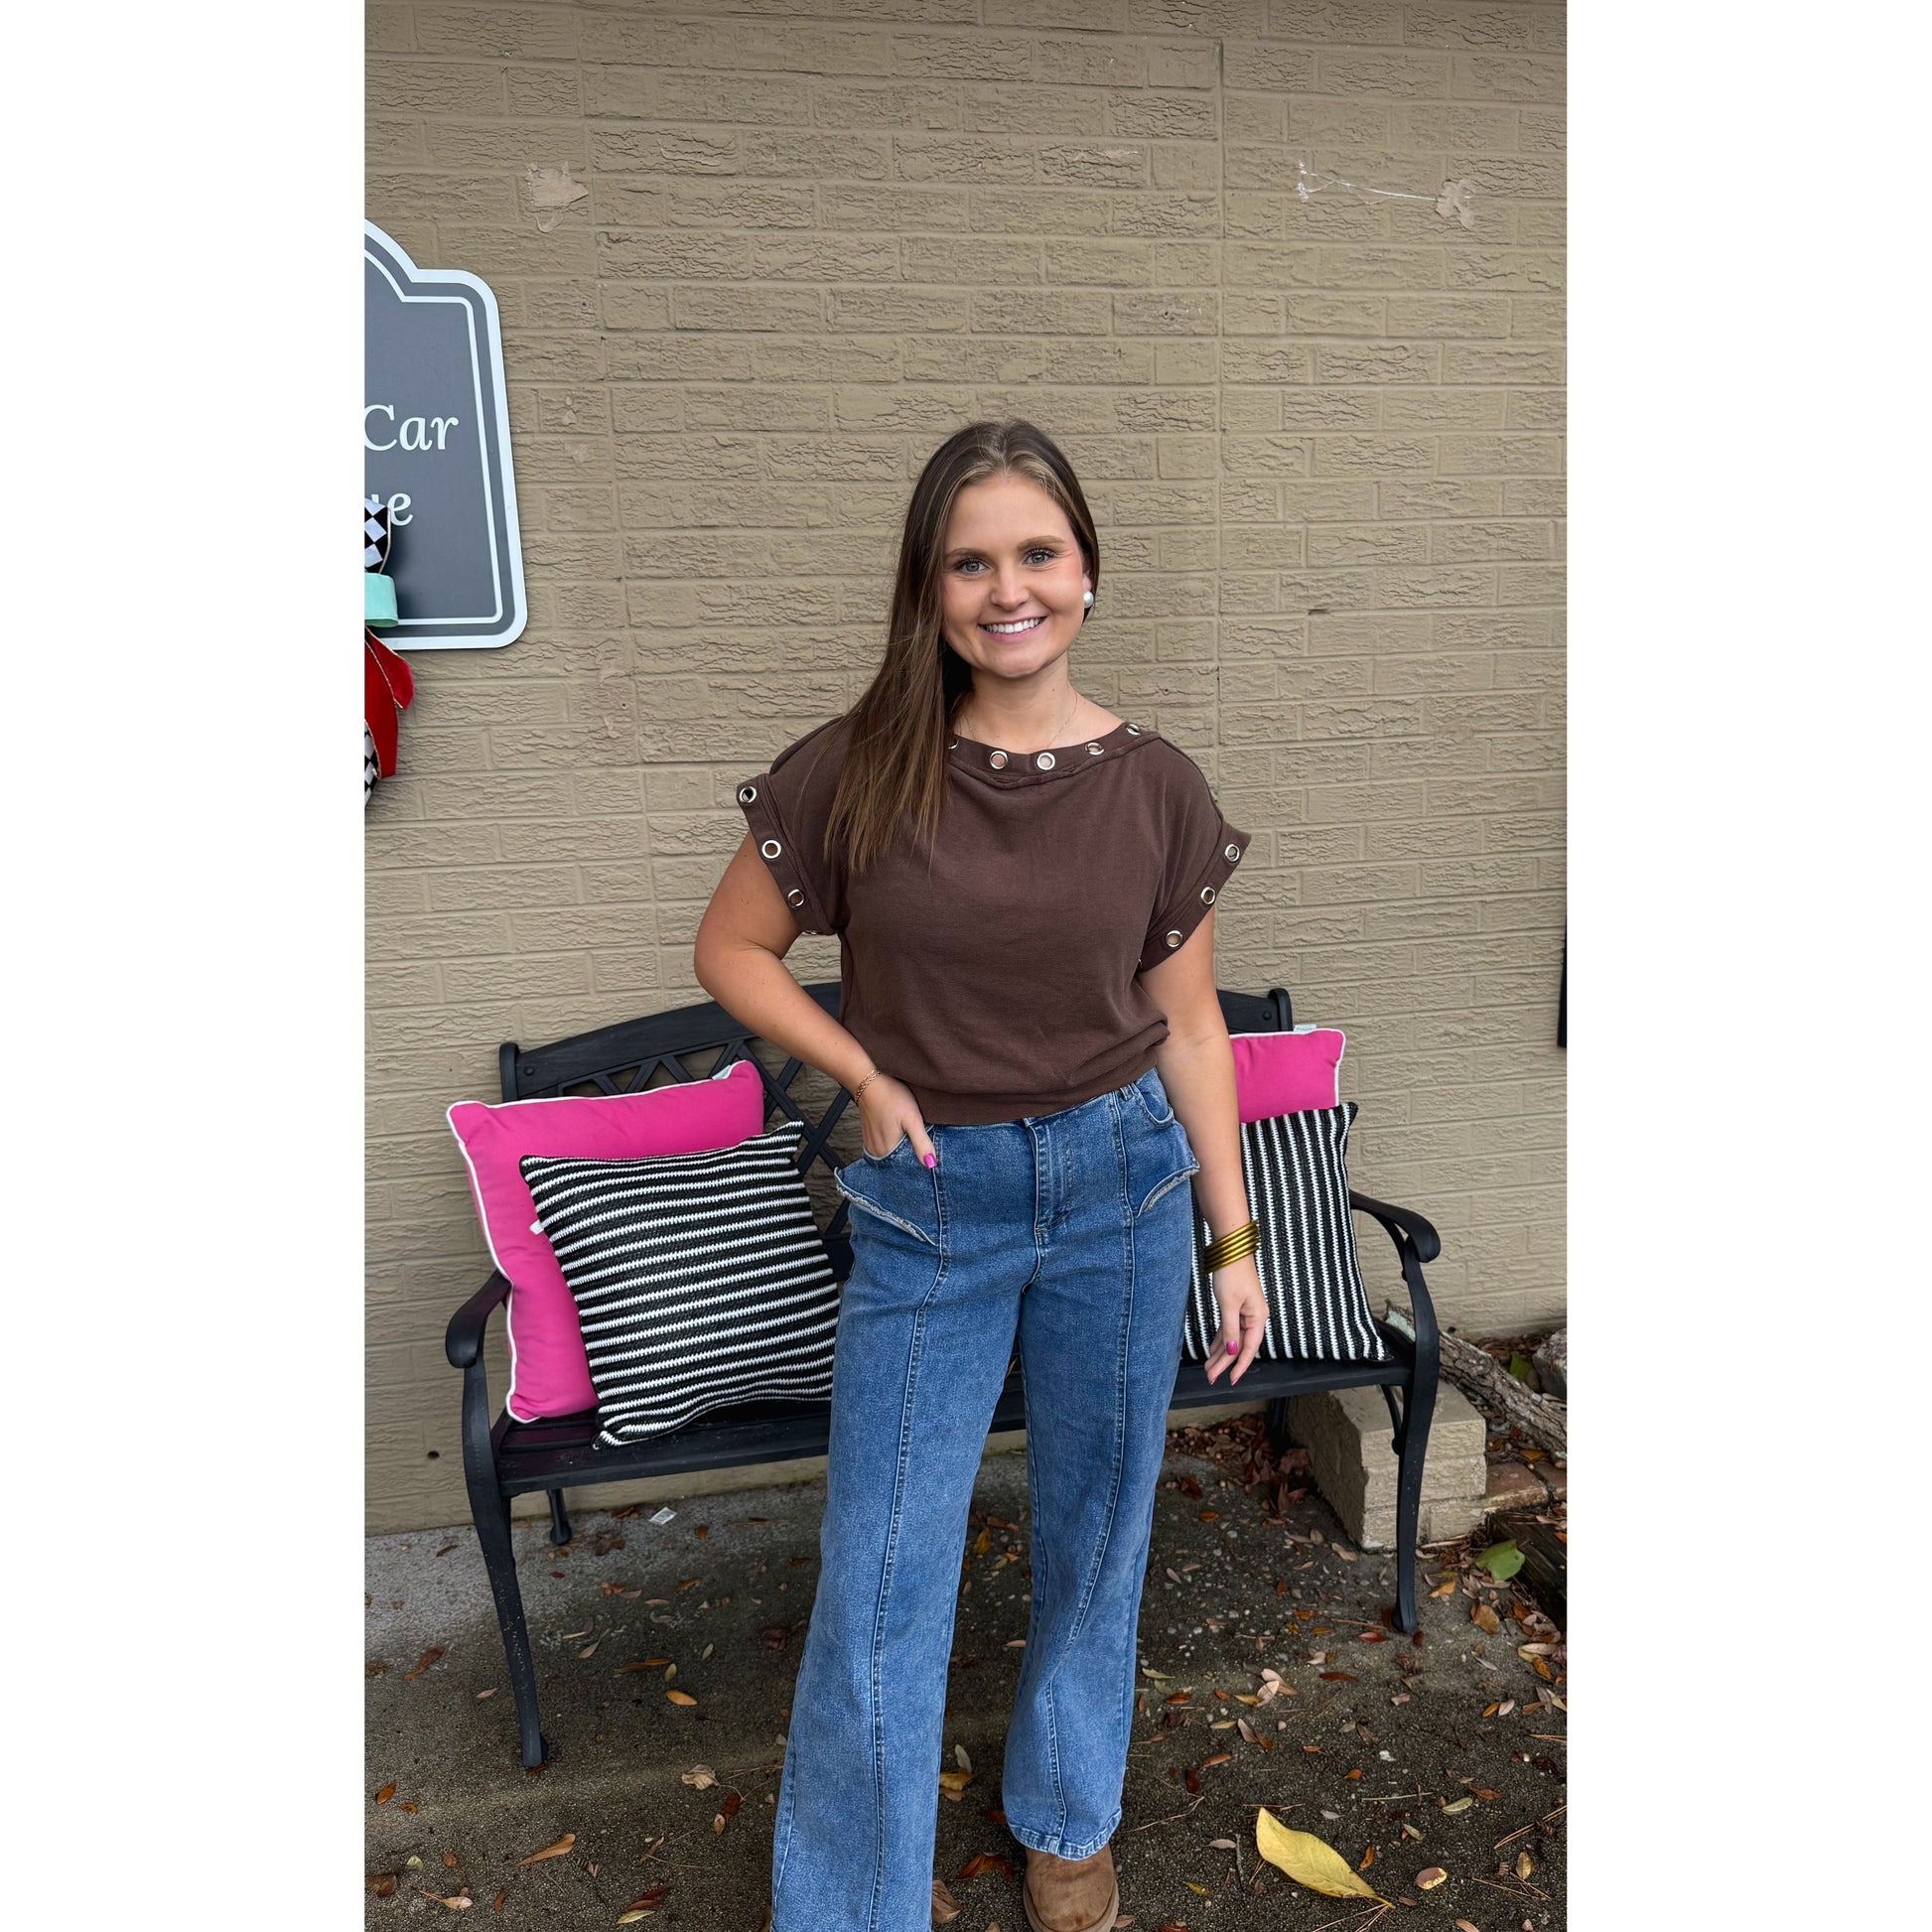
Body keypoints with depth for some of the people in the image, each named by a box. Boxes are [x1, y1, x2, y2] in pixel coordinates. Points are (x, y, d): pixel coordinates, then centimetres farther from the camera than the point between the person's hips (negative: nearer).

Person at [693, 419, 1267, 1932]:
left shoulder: (1156, 786, -5)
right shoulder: (857, 771, -9)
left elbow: (1187, 1022, 2)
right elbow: (732, 950, 2)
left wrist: (1234, 1238, 3)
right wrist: (867, 1076, -10)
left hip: (1122, 1183, 2)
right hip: (927, 1202, -1)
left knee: (1097, 1531, 18)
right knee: (880, 1580, 4)